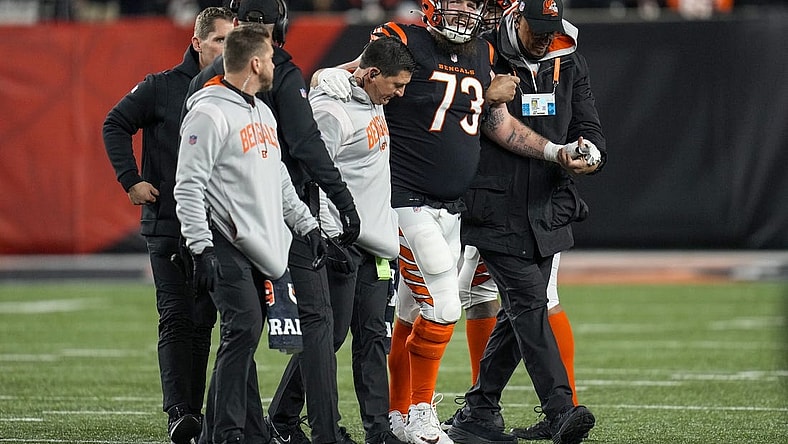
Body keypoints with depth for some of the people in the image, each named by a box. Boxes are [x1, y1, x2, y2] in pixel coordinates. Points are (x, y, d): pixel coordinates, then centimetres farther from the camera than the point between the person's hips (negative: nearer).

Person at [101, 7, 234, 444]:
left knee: (203, 321, 7)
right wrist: (130, 179, -3)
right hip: (168, 224, -3)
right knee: (177, 319, -9)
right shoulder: (162, 87, -2)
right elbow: (115, 125, 6)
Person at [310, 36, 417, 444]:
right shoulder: (333, 110, -15)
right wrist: (330, 237, -19)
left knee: (373, 336, 8)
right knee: (331, 334, -7)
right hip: (342, 242, -9)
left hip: (374, 245, 9)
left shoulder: (375, 105, 14)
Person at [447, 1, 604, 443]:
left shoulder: (570, 64, 9)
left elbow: (589, 127, 10)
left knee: (519, 313, 7)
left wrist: (590, 153, -13)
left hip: (549, 211, 5)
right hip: (497, 214, -5)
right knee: (529, 303, -15)